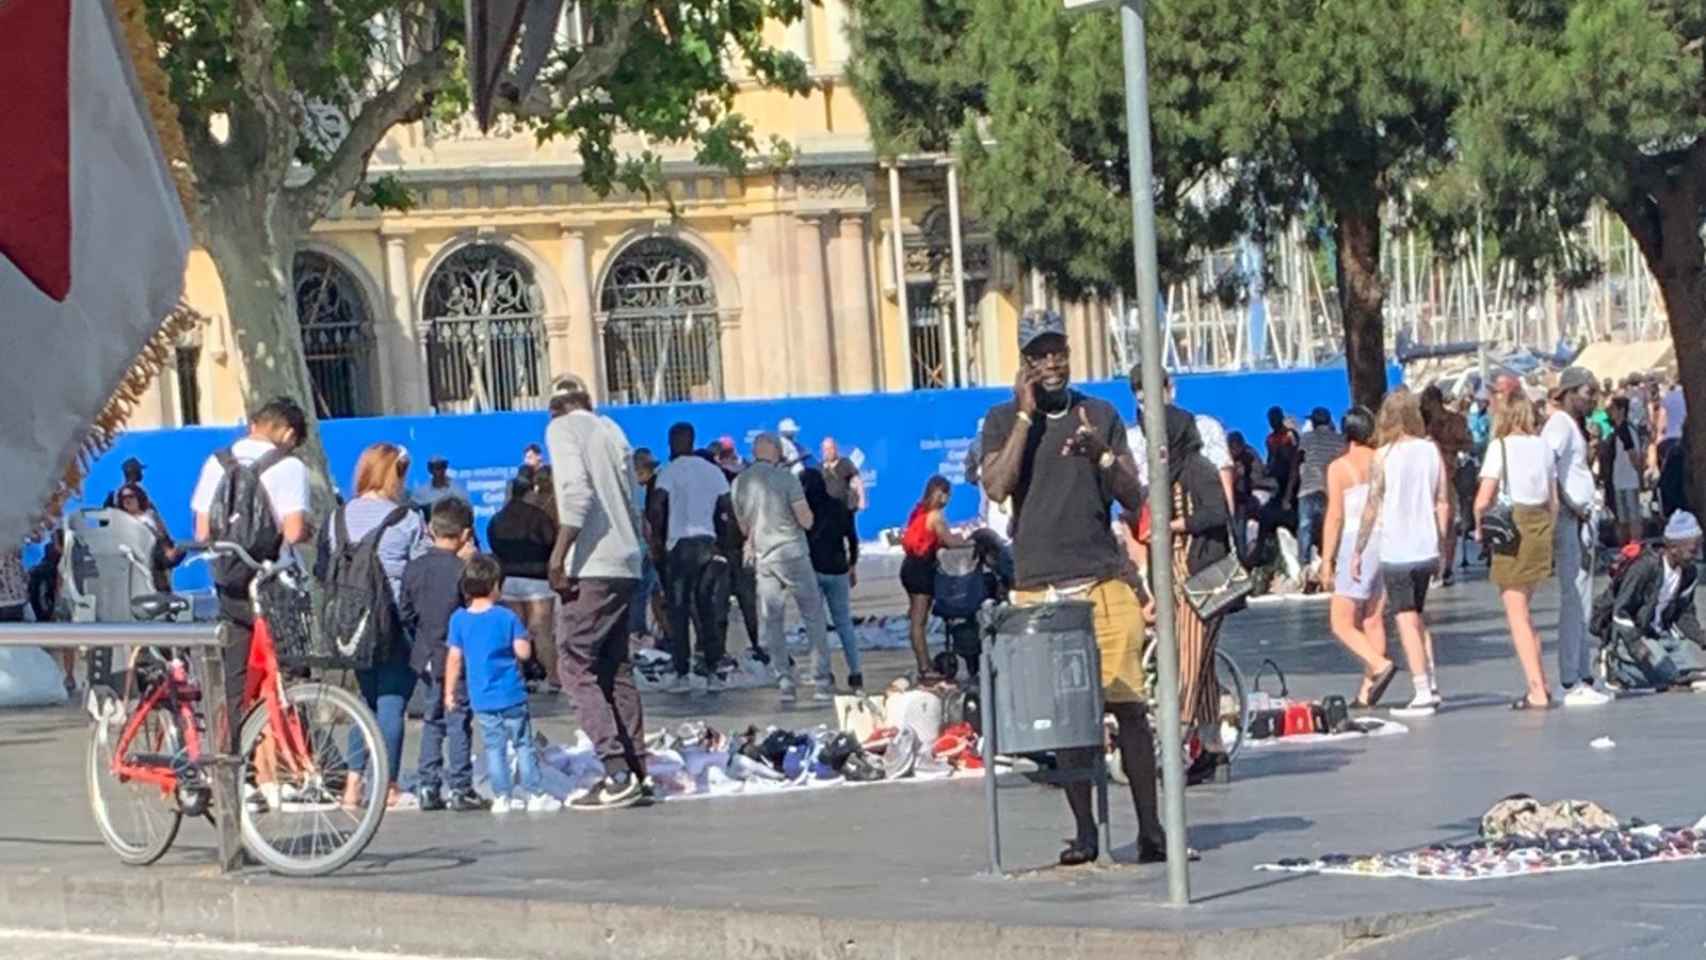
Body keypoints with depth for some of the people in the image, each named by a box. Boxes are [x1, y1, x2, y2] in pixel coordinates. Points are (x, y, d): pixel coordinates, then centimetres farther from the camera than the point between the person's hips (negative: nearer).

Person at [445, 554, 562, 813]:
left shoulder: (459, 619, -1)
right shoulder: (507, 617, -10)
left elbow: (454, 658, 1)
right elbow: (523, 652, -13)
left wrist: (449, 692, 8)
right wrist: (525, 637, 8)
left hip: (481, 699, 3)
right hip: (511, 695, -3)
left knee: (494, 747, 9)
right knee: (523, 745, 5)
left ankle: (502, 797, 8)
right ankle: (535, 794, 5)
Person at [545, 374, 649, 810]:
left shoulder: (561, 429, -4)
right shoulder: (611, 430, 15)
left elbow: (578, 493, -19)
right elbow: (632, 500, 14)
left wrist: (559, 556, -17)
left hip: (592, 567, -7)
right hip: (626, 566, 7)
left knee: (576, 666, -5)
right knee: (616, 668, 13)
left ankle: (617, 772, -15)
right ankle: (635, 770, 10)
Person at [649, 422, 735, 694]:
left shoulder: (670, 471, -5)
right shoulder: (711, 470, 10)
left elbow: (655, 507, -16)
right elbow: (729, 507, 8)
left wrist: (657, 540, -5)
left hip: (680, 542, -4)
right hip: (708, 541, 4)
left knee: (678, 612, 0)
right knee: (708, 610, 9)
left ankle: (683, 674, -4)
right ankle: (713, 672, 6)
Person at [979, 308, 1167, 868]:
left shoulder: (1101, 415, 12)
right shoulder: (1003, 420, 7)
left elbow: (1133, 500, 7)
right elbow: (996, 488, -10)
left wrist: (1101, 455, -11)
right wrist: (1027, 415, -8)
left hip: (1104, 580, 1)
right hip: (1039, 587, 0)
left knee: (1128, 704, -6)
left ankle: (1150, 828, -4)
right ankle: (1083, 831, 6)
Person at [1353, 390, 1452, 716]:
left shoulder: (1385, 455, -8)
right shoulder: (1431, 450, 4)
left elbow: (1372, 506, -8)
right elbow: (1443, 501, 5)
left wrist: (1358, 551, -2)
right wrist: (1441, 544, 14)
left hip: (1395, 551, -5)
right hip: (1426, 549, 5)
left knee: (1407, 621, -2)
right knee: (1417, 616, 20)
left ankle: (1423, 694, -7)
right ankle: (1431, 686, 17)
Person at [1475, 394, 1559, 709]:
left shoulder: (1500, 446, -8)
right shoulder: (1543, 446, 7)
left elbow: (1483, 499, -13)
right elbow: (1554, 501, 10)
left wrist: (1479, 527, 3)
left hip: (1510, 526, -5)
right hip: (1540, 524, 5)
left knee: (1516, 613, 0)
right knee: (1522, 608, 19)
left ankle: (1537, 691, -5)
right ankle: (1541, 682, 16)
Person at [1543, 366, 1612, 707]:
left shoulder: (1572, 424, 18)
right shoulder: (1560, 423, -12)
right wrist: (1569, 506, -20)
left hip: (1582, 521, 10)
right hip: (1569, 522, -10)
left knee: (1582, 605, 13)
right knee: (1573, 601, -8)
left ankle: (1584, 679, 18)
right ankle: (1572, 684, -6)